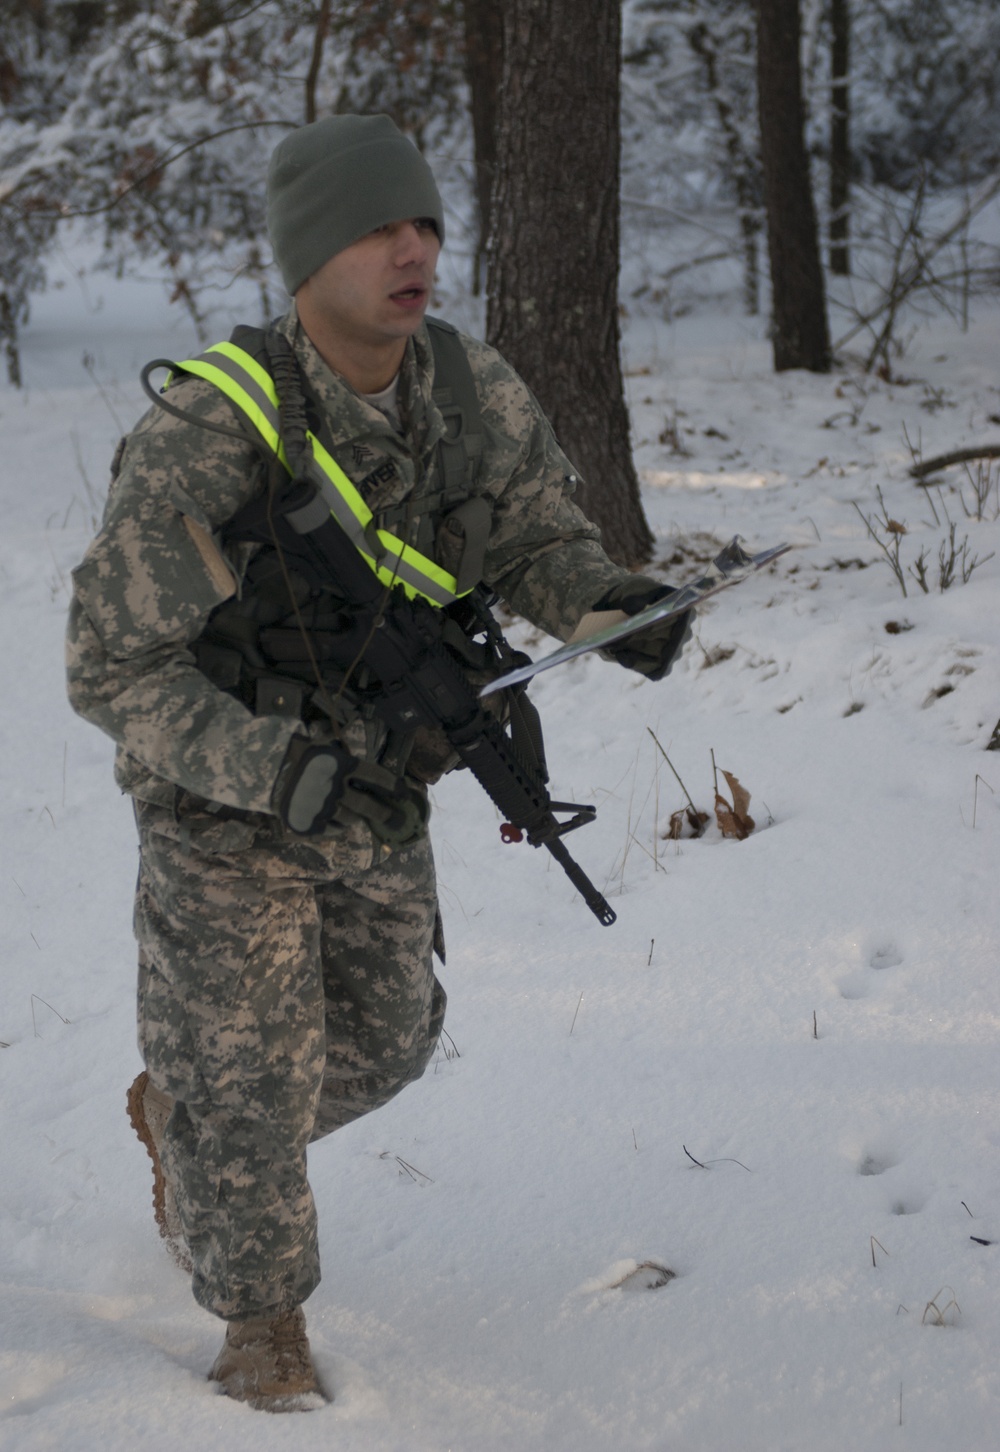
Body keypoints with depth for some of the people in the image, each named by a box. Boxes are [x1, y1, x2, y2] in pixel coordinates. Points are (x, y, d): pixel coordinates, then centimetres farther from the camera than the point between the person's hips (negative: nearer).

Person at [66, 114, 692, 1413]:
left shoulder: (472, 391, -15)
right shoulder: (207, 432, -31)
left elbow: (537, 537, 0)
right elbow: (114, 673, -28)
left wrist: (616, 606, -24)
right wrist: (287, 775, -37)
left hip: (378, 792, 6)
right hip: (222, 807, -5)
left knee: (381, 1040, 21)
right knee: (251, 1075, 5)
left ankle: (179, 1112, 50)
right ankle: (261, 1315, 32)